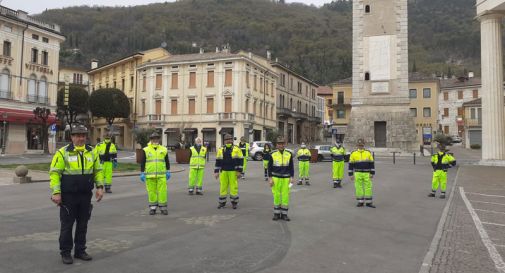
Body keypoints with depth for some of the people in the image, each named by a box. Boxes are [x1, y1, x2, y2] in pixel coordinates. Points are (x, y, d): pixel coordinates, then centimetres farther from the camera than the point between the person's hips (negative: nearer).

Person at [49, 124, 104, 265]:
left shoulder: (92, 152, 6)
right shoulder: (63, 152, -7)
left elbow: (98, 171, 12)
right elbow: (54, 173, -9)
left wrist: (100, 187, 1)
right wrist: (56, 192, -15)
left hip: (86, 195, 4)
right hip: (68, 195, -4)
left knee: (83, 225, 12)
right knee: (67, 225, 5)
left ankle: (80, 250, 25)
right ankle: (65, 253, 18)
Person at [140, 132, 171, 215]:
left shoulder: (164, 149, 6)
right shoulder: (146, 150, 2)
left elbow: (167, 161, 13)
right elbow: (142, 163, 4)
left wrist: (168, 172, 9)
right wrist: (142, 173, -1)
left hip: (161, 175, 1)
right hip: (149, 175, 0)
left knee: (162, 191, -2)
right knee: (151, 191, 4)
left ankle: (163, 207, 9)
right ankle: (152, 207, 16)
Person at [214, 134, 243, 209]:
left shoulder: (237, 150, 0)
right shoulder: (220, 150, 9)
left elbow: (240, 160, -2)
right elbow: (218, 161, 11)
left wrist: (239, 171, -8)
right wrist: (216, 172, 5)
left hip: (233, 172, -3)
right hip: (223, 172, 3)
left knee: (234, 187, -1)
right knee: (223, 187, 6)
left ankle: (234, 202, 10)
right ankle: (222, 202, 16)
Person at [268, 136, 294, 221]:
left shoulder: (289, 155, 3)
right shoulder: (273, 155, 1)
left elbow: (291, 167, 8)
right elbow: (269, 167, 4)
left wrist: (291, 177, 2)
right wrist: (270, 178, -1)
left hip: (286, 178, 1)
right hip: (276, 178, -1)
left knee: (285, 196, 1)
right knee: (276, 196, 3)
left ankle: (284, 214, 12)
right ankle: (276, 213, 15)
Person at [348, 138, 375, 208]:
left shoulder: (368, 153, 2)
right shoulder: (353, 153, 0)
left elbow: (372, 164, 3)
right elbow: (351, 164, 1)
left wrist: (372, 173, -3)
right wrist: (351, 175, -3)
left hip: (367, 174, 1)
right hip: (357, 174, 0)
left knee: (368, 187, 2)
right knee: (359, 188, 3)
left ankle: (369, 202, 11)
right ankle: (360, 202, 13)